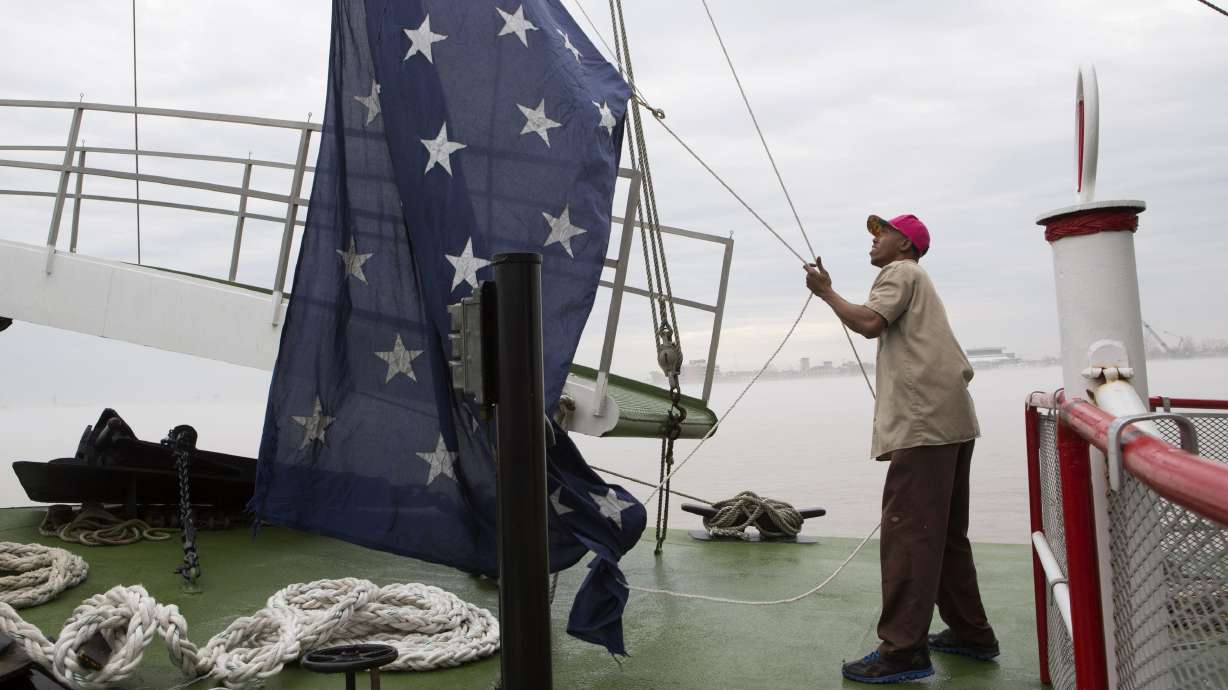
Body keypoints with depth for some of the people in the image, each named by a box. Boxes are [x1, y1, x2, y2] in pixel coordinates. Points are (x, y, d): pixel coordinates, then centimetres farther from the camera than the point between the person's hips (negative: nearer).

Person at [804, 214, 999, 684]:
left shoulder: (900, 272, 2)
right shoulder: (919, 282, 30)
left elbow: (869, 323, -17)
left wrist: (825, 291, -4)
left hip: (923, 421, -11)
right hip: (951, 421, 11)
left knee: (907, 531, -14)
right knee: (945, 532, 15)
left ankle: (904, 649, -16)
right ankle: (970, 633, 23)